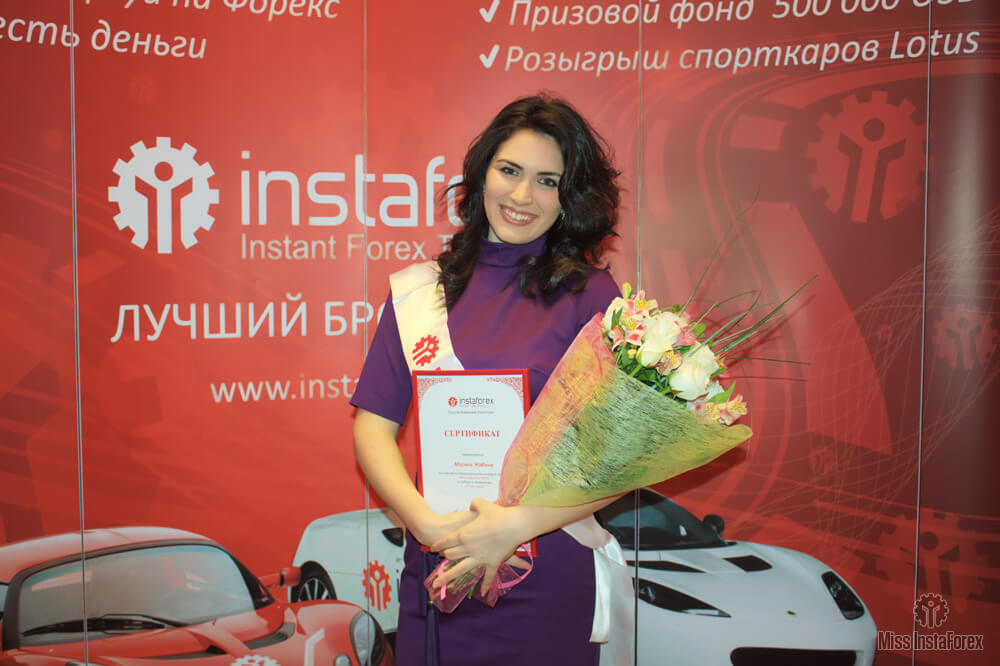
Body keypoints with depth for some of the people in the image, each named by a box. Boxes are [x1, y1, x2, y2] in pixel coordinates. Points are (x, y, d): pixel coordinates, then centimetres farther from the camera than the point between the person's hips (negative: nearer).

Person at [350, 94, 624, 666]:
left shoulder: (590, 294, -6)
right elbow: (374, 426, 1)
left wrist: (519, 524, -17)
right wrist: (427, 522, -13)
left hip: (547, 581, -2)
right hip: (435, 571, 3)